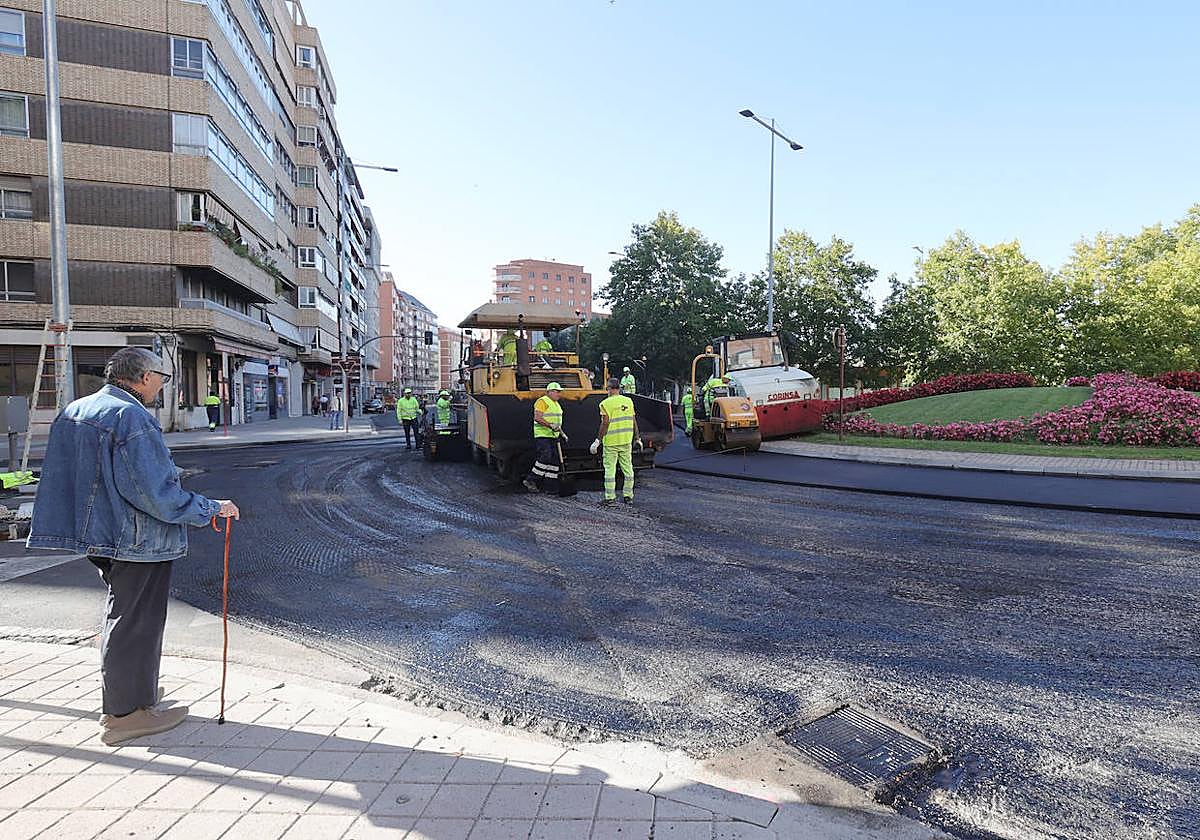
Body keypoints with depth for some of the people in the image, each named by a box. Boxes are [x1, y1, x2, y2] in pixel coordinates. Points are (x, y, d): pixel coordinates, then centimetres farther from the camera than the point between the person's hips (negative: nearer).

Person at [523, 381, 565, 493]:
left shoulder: (557, 404, 20)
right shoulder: (542, 401, -9)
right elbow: (537, 418, -19)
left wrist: (561, 433, 21)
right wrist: (550, 425, -26)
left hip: (553, 436, 9)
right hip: (542, 435, -9)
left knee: (555, 461, 4)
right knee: (545, 458, -19)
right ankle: (530, 480, -10)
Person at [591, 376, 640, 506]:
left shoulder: (606, 403, -10)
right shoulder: (628, 401, 5)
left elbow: (605, 423, -15)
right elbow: (634, 421, 8)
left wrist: (598, 441, -10)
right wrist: (637, 438, 17)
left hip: (611, 442, -5)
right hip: (626, 441, 5)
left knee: (610, 469, 1)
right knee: (627, 468, 12)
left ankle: (610, 498, 3)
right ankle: (628, 496, 18)